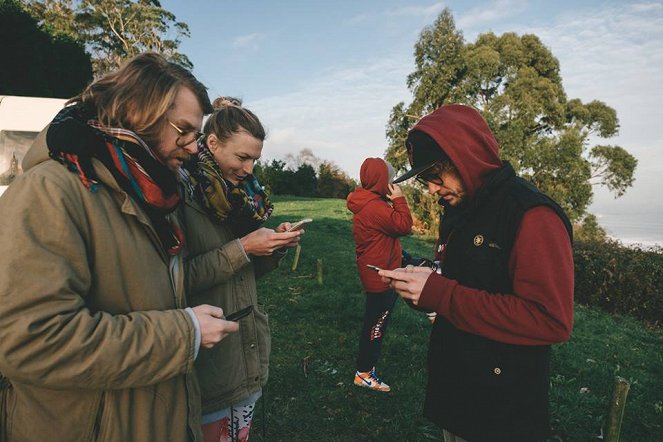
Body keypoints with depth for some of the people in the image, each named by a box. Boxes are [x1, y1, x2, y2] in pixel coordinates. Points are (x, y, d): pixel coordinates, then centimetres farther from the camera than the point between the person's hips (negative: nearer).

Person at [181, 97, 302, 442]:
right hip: (208, 359, -7)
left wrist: (276, 246, -6)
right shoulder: (181, 194, -15)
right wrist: (242, 248, -21)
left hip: (250, 351, 7)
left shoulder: (242, 194, 7)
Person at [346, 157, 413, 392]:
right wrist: (399, 199, -17)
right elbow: (404, 226, -25)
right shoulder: (374, 206, -25)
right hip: (380, 274, -11)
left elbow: (389, 223, 14)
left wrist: (392, 202, 4)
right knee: (376, 323, 2)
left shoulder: (368, 202, 9)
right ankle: (364, 373, 16)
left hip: (378, 272, 11)